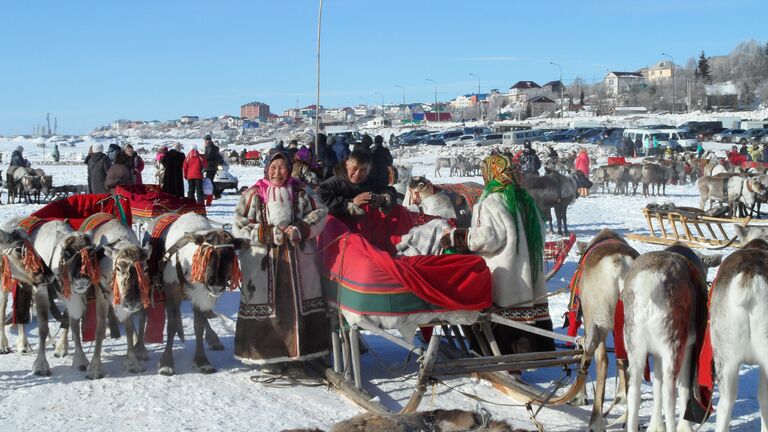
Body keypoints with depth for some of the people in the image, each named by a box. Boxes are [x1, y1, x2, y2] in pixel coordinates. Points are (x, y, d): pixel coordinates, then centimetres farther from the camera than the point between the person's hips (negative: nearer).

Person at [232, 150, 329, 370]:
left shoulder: (301, 192, 8)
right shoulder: (253, 194, 2)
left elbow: (320, 213, 4)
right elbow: (239, 226, -3)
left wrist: (300, 229, -12)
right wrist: (269, 234, -13)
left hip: (297, 259, 2)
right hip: (263, 259, -2)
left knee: (297, 302, 5)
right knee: (267, 303, -1)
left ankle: (296, 352, 17)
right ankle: (267, 354, 9)